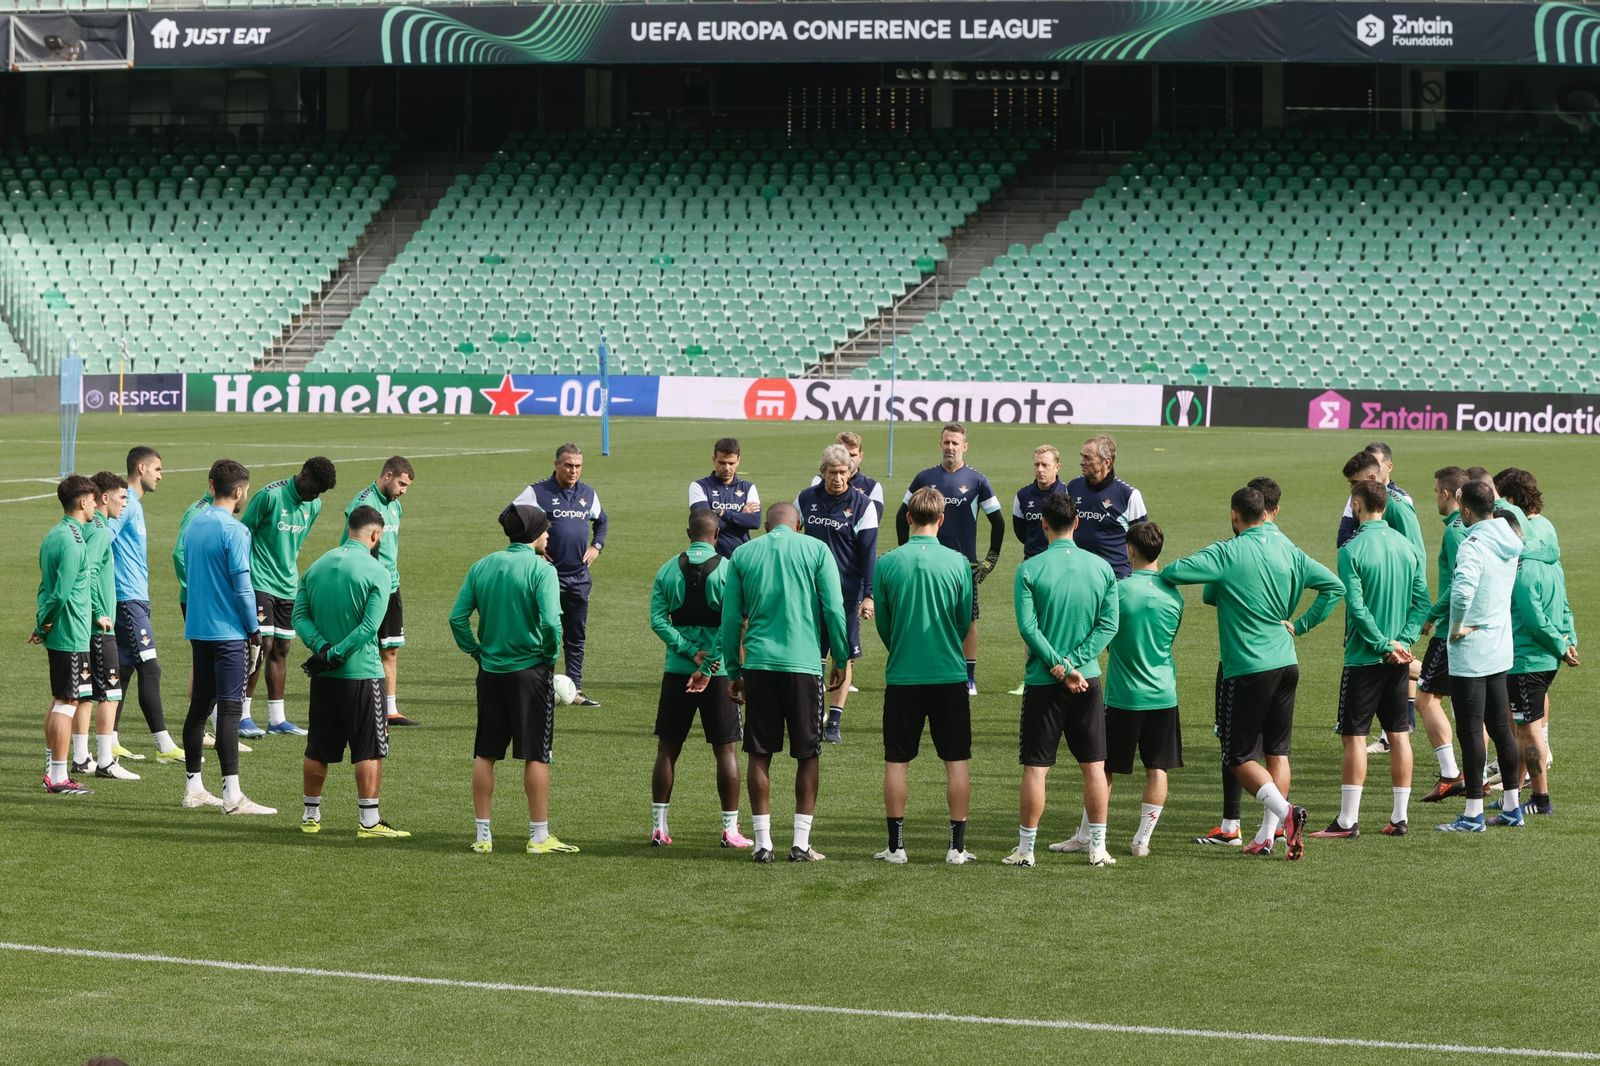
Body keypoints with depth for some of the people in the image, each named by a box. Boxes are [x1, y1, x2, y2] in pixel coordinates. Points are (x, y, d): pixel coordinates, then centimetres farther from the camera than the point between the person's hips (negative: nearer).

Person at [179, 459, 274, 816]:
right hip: (228, 631, -8)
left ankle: (193, 787, 18)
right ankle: (232, 795, -11)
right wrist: (254, 632, -7)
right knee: (229, 709, -8)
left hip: (197, 629, 8)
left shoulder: (194, 525, 11)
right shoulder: (233, 530, -14)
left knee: (199, 705, 13)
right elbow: (242, 586, -16)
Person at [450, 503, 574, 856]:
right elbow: (551, 622, -21)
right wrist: (550, 657, -5)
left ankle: (483, 834, 13)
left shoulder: (482, 566, 5)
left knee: (485, 755, 11)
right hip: (529, 670, -5)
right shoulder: (541, 569, -11)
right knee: (537, 756, 2)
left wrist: (476, 652, 10)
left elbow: (458, 618, 2)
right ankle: (539, 836, 4)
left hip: (490, 671, 5)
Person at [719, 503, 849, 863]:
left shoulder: (743, 554, 7)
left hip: (758, 664, 2)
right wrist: (841, 660, 8)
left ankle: (763, 842, 5)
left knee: (759, 755, 7)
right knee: (807, 755, 7)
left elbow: (730, 618, 8)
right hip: (803, 664, -1)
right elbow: (834, 609, -1)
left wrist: (732, 671, 15)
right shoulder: (815, 550, 2)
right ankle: (801, 843, 4)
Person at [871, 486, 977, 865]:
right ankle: (957, 845, 7)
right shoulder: (957, 562, -6)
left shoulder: (887, 564, -5)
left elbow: (882, 623, 4)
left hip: (902, 676, 0)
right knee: (957, 760, 7)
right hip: (949, 674, 0)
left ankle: (895, 845, 10)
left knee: (897, 762, 9)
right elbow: (966, 621, 3)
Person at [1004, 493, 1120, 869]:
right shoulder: (1102, 567, 1)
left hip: (1043, 682, -2)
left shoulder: (1029, 569, -8)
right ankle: (1098, 847, 9)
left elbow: (1028, 626, -13)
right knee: (1094, 765, 8)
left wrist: (1061, 666, -11)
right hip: (1088, 679, 2)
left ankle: (1025, 848, 7)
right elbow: (1109, 624, -4)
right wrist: (1074, 662, -9)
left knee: (1035, 767, 3)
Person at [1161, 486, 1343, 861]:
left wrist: (1156, 574, 3)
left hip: (1247, 669, -6)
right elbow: (1334, 586, 10)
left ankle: (1285, 812, -21)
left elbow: (1175, 572, -20)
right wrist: (1300, 625, 13)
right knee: (1277, 751, 12)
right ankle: (1267, 836, 9)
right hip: (1286, 663, 6)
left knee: (1241, 756, 1)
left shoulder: (1227, 553, -12)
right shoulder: (1287, 549, 6)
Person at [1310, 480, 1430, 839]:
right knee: (1399, 735, 10)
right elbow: (1423, 602, 3)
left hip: (1364, 658, -6)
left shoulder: (1352, 550, -13)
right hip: (1399, 659, 6)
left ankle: (1348, 820, -2)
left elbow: (1357, 608, -18)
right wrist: (1402, 641, -3)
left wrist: (1382, 645, -12)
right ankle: (1400, 816, 12)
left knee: (1354, 736, -1)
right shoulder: (1406, 547, 6)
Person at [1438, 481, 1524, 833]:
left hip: (1470, 651, -8)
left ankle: (1473, 814, 0)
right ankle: (1512, 805, 23)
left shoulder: (1473, 546, -20)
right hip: (1501, 647, 8)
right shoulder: (1509, 542, 5)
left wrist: (1458, 625, -20)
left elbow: (1463, 588, -37)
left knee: (1470, 731, -3)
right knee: (1501, 727, 16)